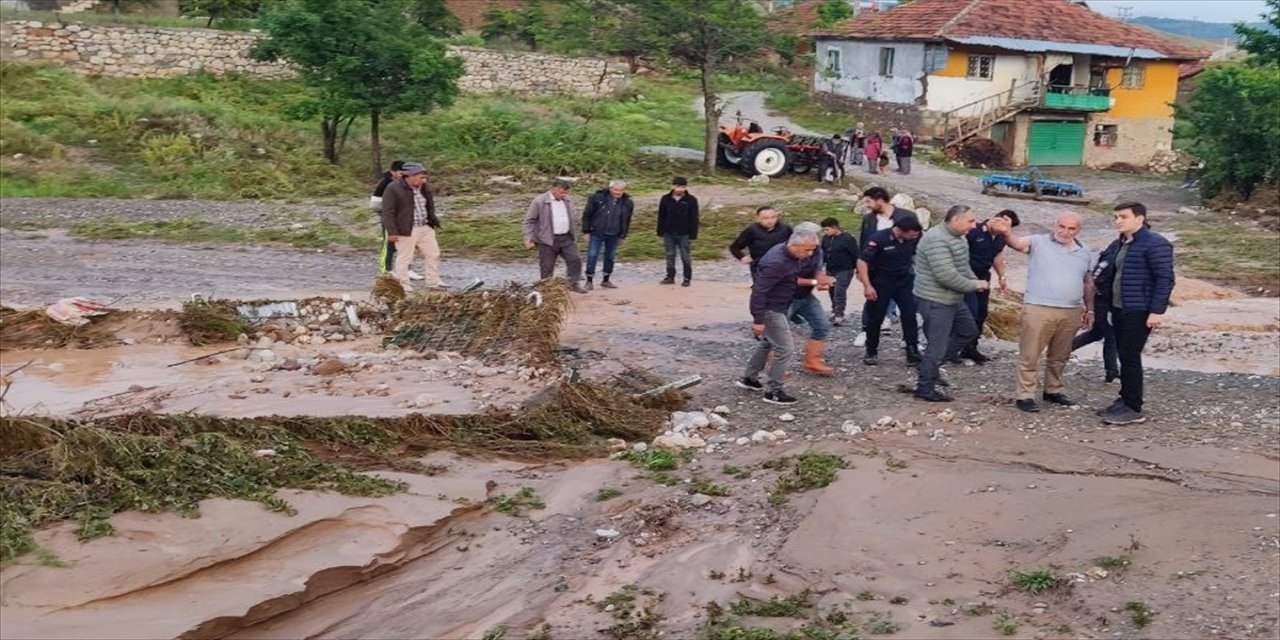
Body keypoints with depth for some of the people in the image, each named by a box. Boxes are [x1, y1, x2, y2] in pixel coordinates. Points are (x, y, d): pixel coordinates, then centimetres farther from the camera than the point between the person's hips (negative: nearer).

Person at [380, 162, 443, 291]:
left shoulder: (424, 188, 9)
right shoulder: (393, 189, -13)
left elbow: (430, 206, 24)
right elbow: (388, 212, -14)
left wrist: (433, 221, 17)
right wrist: (392, 232, -17)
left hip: (425, 228, 7)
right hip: (406, 230, -7)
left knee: (433, 254, 9)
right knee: (404, 257, 0)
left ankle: (434, 281, 20)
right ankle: (402, 284, 11)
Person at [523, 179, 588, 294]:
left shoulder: (568, 201, 7)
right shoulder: (539, 202, -10)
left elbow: (574, 220, 19)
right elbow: (529, 221, -6)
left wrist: (575, 236, 19)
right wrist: (528, 238, -14)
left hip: (567, 239, 5)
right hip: (547, 241, -5)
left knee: (575, 260, -3)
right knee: (547, 267, 2)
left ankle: (574, 284, 9)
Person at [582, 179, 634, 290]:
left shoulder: (627, 203, 0)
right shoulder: (597, 198, -10)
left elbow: (627, 221, 11)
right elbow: (587, 215, -4)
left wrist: (623, 236, 11)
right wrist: (586, 231, -5)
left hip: (614, 235, 3)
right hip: (597, 234, -3)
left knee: (610, 257, 11)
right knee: (592, 256, -4)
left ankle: (606, 280, 25)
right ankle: (589, 281, 7)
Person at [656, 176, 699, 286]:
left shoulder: (691, 200, -5)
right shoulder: (665, 199, 1)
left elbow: (694, 219, -3)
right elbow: (661, 217, 6)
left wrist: (693, 235, -7)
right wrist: (660, 232, 4)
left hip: (684, 234, -2)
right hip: (668, 233, 2)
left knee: (685, 256, 3)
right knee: (670, 255, 8)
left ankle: (687, 278, 12)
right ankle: (670, 276, 17)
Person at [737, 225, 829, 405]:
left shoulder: (787, 253, -2)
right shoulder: (776, 262, -30)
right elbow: (758, 291, -29)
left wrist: (813, 282, -2)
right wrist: (758, 320, -27)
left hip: (777, 307, 10)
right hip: (770, 309, -10)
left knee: (767, 342, 24)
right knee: (785, 349, -5)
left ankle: (749, 378, 39)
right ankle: (773, 391, 5)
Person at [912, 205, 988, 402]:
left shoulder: (958, 238, 9)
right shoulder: (937, 240, -24)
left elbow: (963, 266, 20)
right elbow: (947, 276, -29)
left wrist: (975, 281, -1)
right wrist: (973, 285, -16)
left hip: (953, 300, 11)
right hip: (935, 301, -11)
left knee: (968, 331, 21)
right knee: (937, 345, -3)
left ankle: (928, 365, 25)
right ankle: (925, 388, 10)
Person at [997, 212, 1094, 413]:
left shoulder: (1085, 252, 12)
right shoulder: (1039, 242, -4)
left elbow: (1088, 283, 21)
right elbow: (1017, 243, -22)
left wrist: (1089, 309, 19)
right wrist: (1006, 233, -44)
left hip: (1071, 313, 5)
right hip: (1038, 309, -5)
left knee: (1059, 357, 16)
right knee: (1030, 356, -2)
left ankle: (1053, 390, 31)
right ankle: (1025, 395, 5)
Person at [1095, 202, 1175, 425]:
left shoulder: (1155, 244, -12)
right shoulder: (1118, 245, 14)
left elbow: (1165, 279, -16)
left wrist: (1157, 311, -20)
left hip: (1139, 312, -8)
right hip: (1119, 309, 8)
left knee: (1130, 357, -8)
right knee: (1124, 356, 12)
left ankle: (1133, 409, -2)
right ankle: (1125, 400, 20)